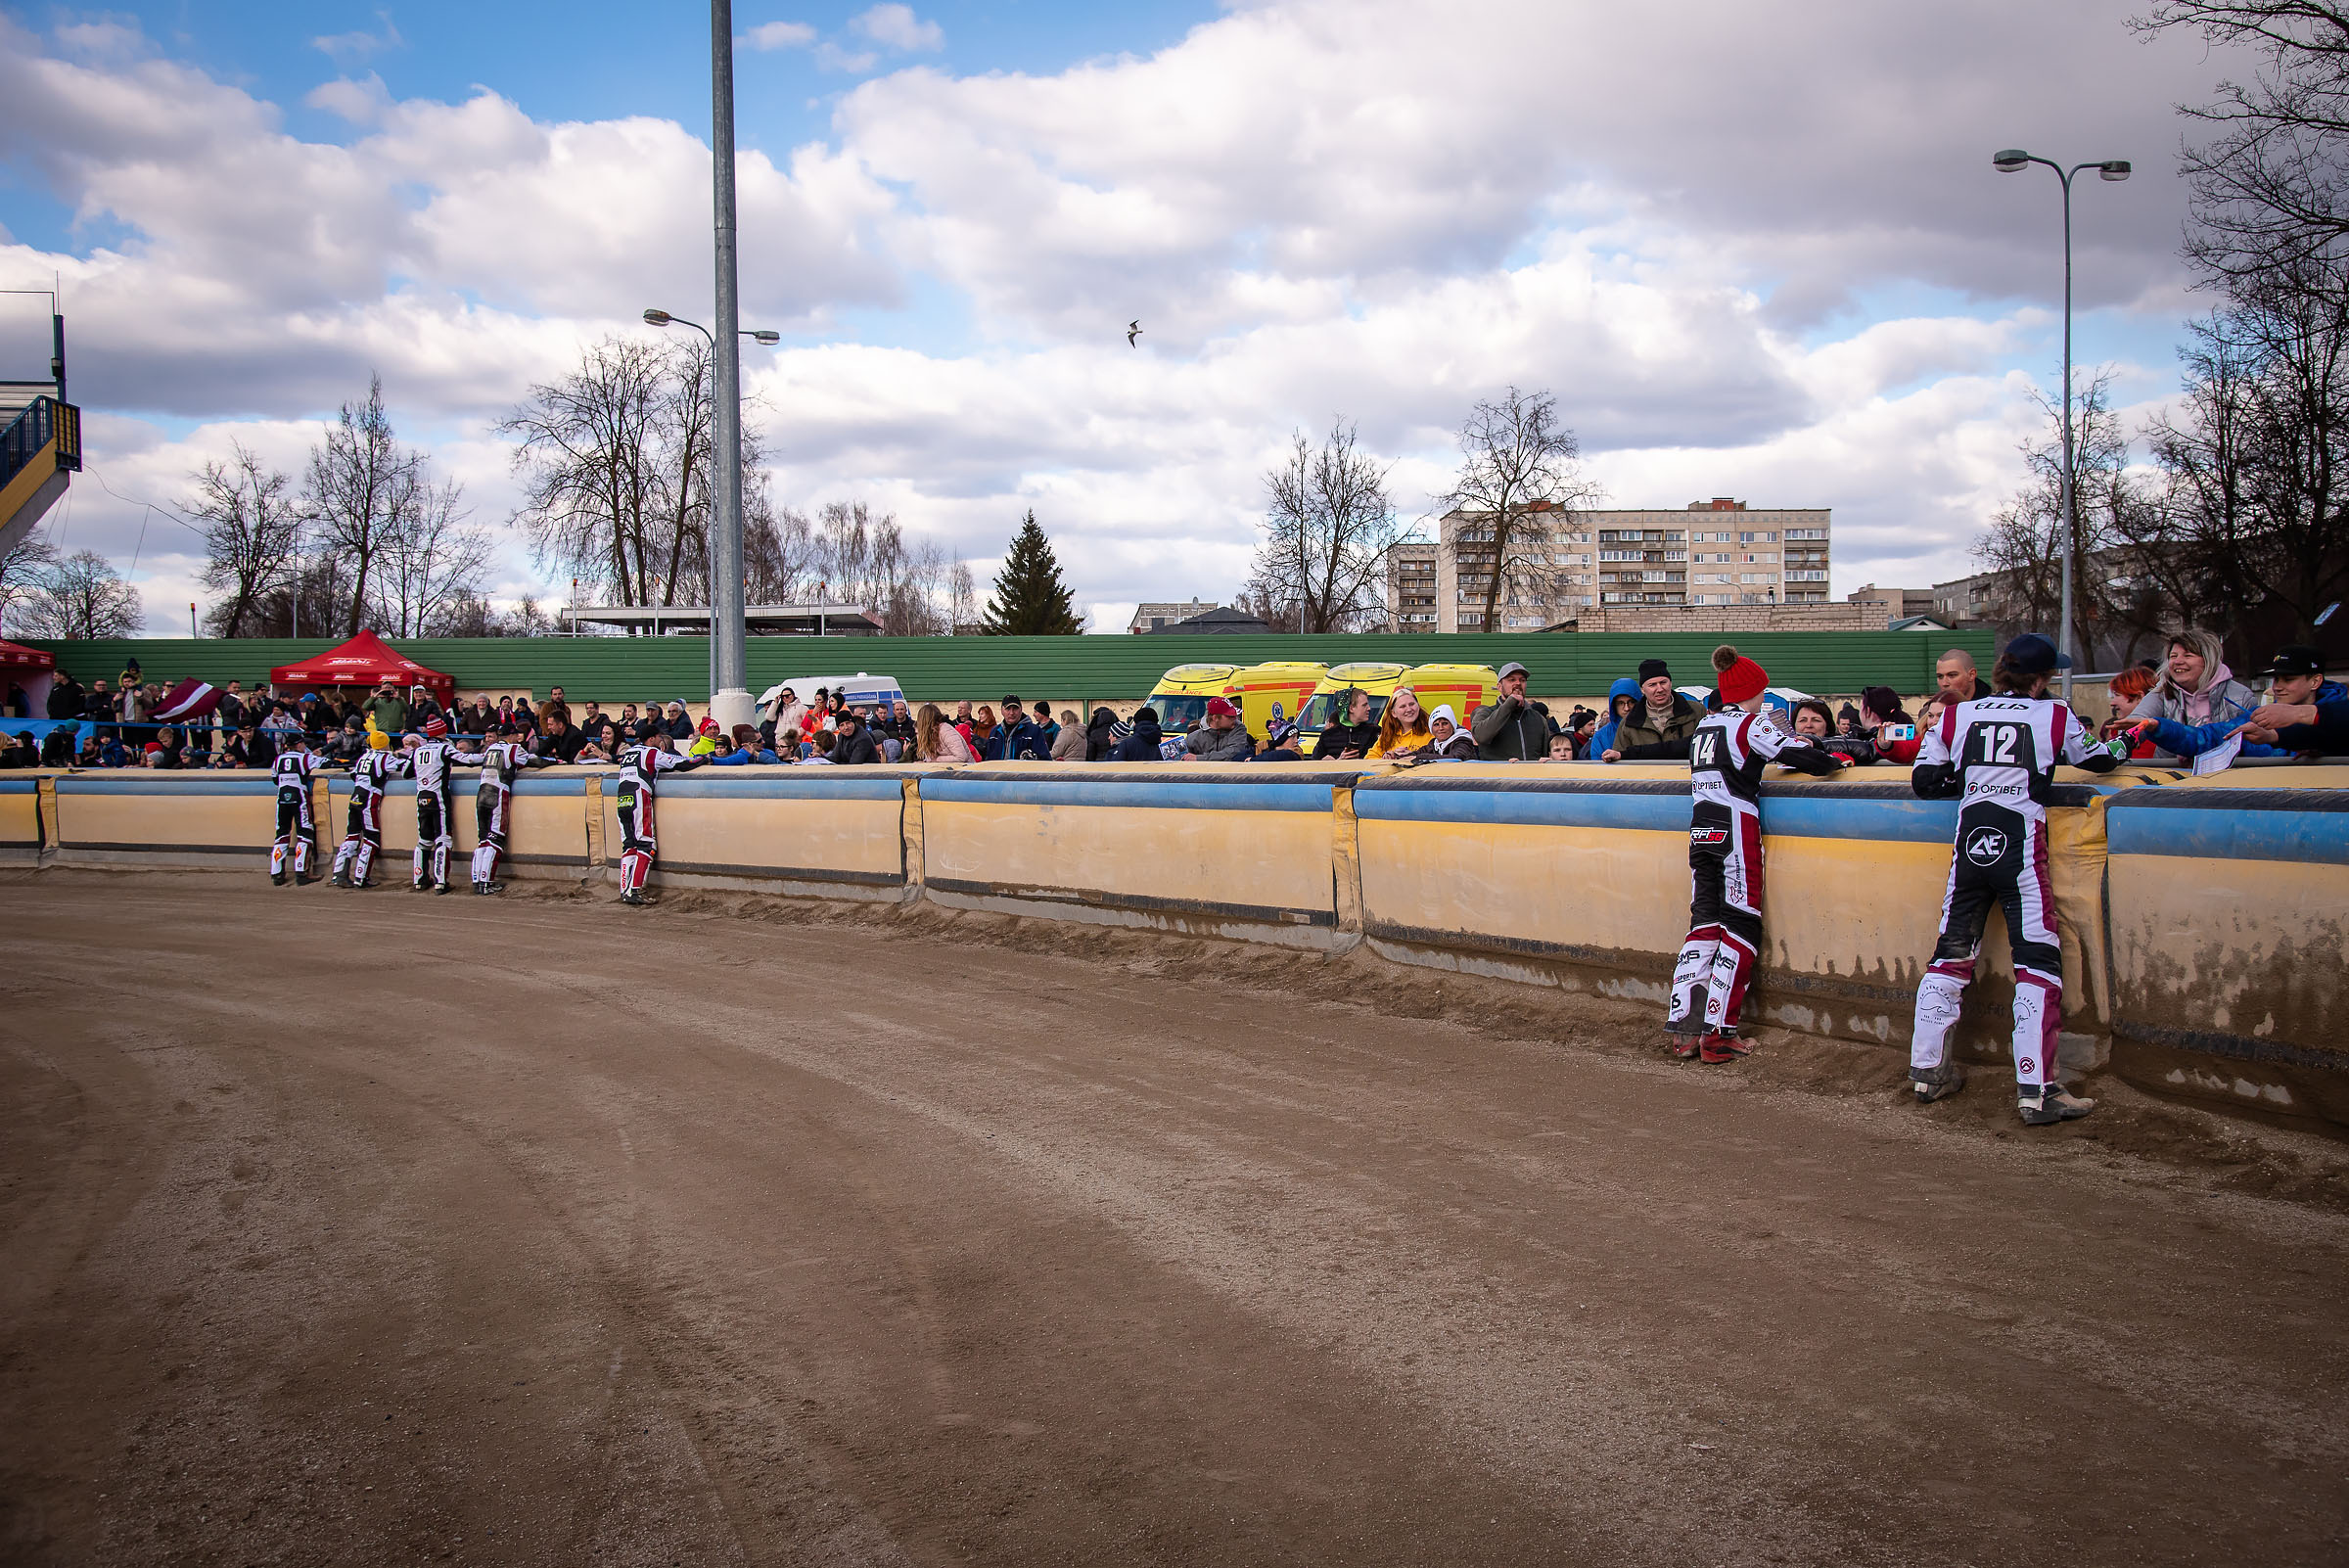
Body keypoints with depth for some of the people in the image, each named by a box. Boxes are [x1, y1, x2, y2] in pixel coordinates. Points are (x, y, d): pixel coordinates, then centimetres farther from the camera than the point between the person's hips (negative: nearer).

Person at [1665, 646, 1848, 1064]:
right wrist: (1835, 760, 4)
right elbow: (1801, 756, -15)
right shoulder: (1751, 724, -6)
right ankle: (1718, 1033, -7)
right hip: (1736, 832, -7)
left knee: (1704, 924, 6)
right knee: (1742, 929, -2)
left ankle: (1683, 1029, -1)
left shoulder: (1704, 726, 15)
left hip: (1701, 835, 7)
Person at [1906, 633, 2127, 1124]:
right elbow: (2103, 760, 18)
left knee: (1951, 955, 12)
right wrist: (2121, 744, 40)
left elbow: (1924, 781, 10)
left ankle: (1927, 1071, 16)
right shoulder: (2055, 717, 4)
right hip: (2021, 848, -4)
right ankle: (2036, 1091, -7)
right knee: (2038, 962, -2)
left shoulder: (1956, 716, 9)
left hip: (1969, 847, 4)